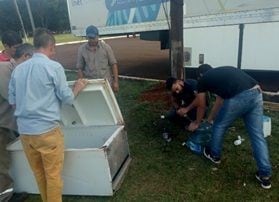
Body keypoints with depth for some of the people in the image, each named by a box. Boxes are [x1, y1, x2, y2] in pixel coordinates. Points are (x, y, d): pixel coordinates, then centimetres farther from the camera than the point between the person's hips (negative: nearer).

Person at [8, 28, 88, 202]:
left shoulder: (18, 69, 6)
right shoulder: (54, 67, -10)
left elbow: (12, 101, 13)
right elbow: (67, 98, -6)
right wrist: (77, 88, 11)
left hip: (24, 131, 6)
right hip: (47, 130, -6)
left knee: (39, 174, 21)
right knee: (53, 175, 10)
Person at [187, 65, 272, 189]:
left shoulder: (203, 79, 17)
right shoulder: (222, 72, 35)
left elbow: (201, 106, 24)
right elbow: (220, 99, 40)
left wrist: (197, 123, 42)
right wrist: (210, 119, 50)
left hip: (238, 98, -6)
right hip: (256, 93, 7)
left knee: (219, 126, 20)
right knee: (257, 135, 14)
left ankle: (214, 155, 39)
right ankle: (265, 175, 21)